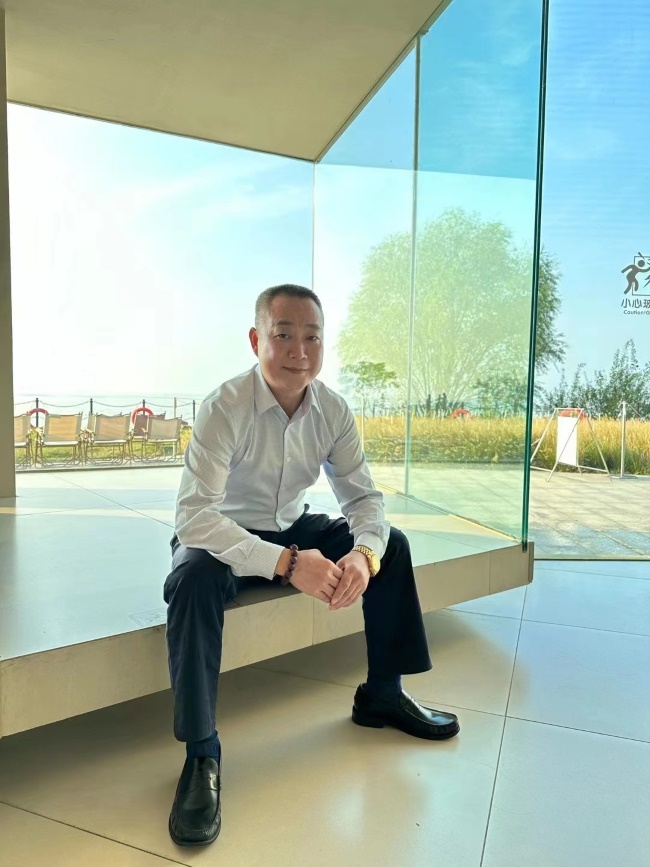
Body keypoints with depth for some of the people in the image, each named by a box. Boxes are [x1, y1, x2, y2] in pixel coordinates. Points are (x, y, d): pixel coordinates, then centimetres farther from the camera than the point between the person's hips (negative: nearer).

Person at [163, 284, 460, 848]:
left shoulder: (333, 411, -10)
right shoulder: (225, 409, -26)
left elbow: (364, 496, -7)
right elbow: (194, 517, -33)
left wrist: (362, 552, -30)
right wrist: (286, 563, -43)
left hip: (294, 529, 5)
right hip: (224, 537, -4)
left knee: (392, 545, -7)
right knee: (194, 581, -36)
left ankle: (382, 695, 10)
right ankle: (201, 754, -18)